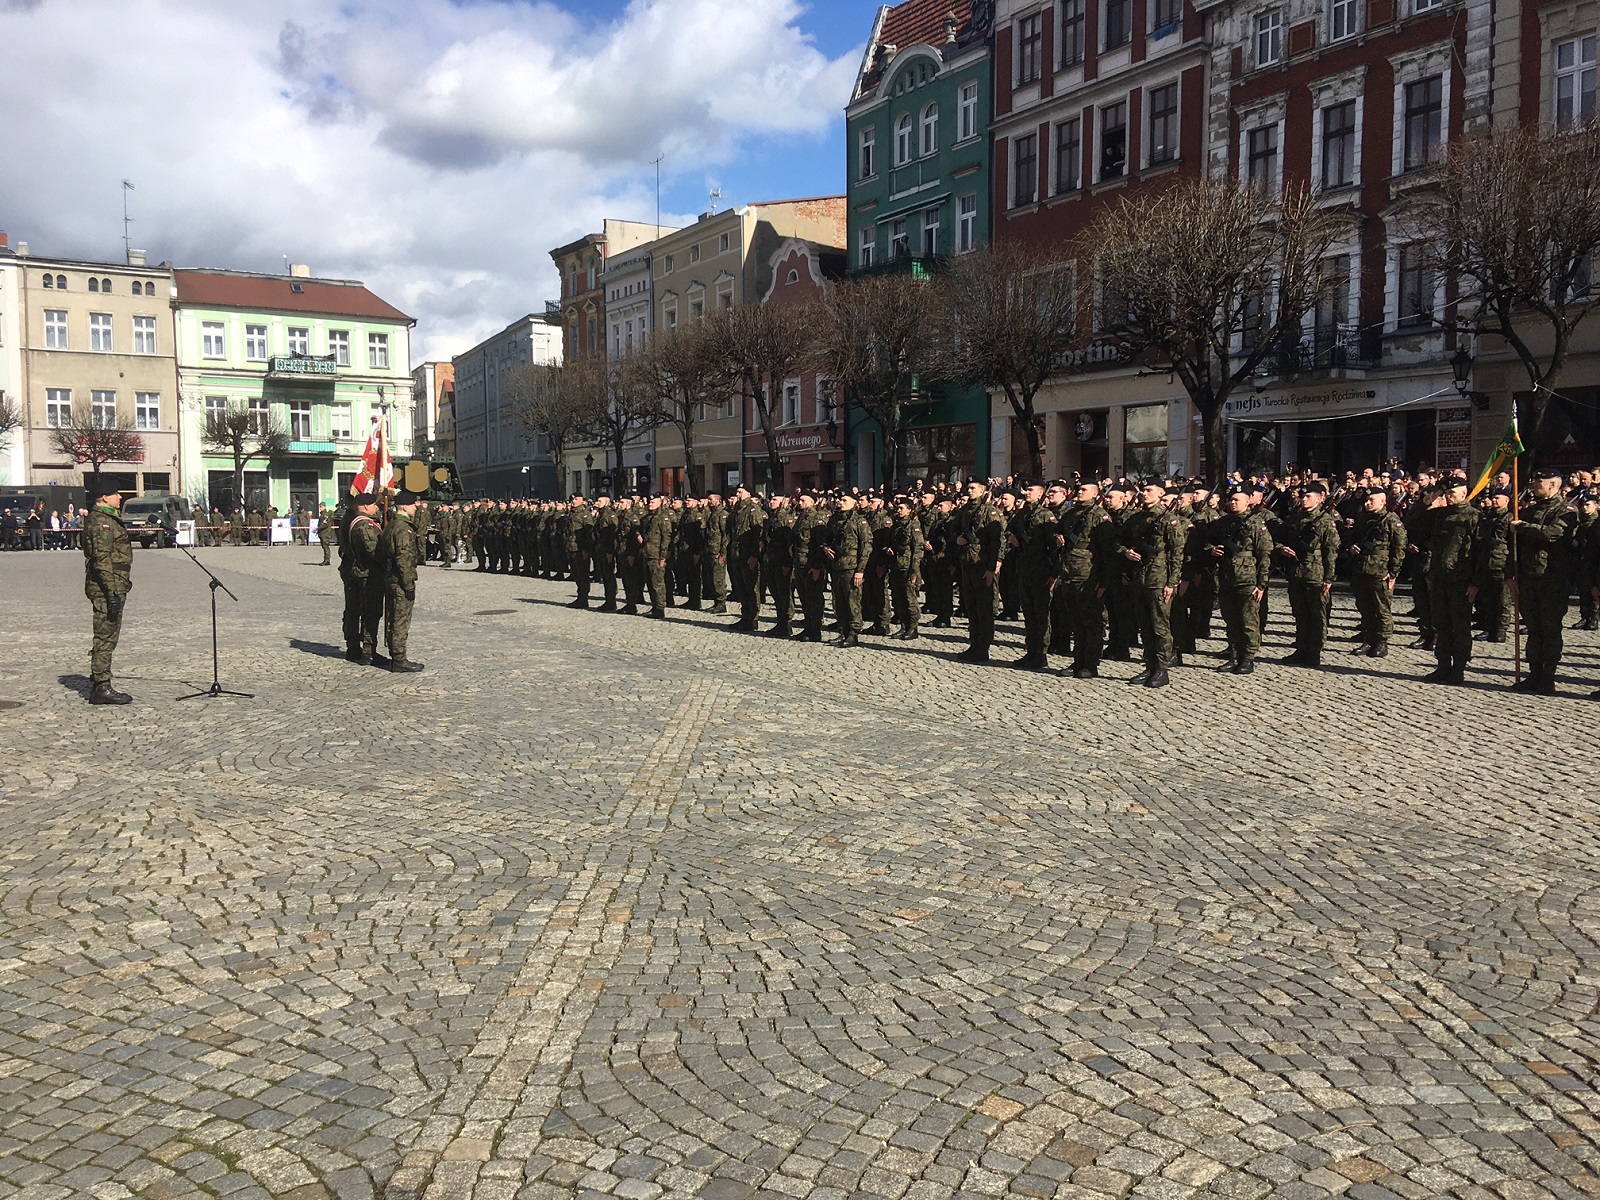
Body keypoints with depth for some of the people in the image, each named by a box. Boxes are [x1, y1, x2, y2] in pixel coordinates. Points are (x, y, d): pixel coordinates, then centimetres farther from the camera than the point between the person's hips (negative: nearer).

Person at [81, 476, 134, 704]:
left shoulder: (109, 519, 18)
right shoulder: (100, 521, -14)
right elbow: (102, 560, -21)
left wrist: (122, 584, 26)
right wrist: (112, 593, -23)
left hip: (114, 586, 11)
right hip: (106, 588, -11)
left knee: (108, 636, 15)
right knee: (105, 636, -6)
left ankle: (98, 685, 23)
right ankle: (101, 687, -2)